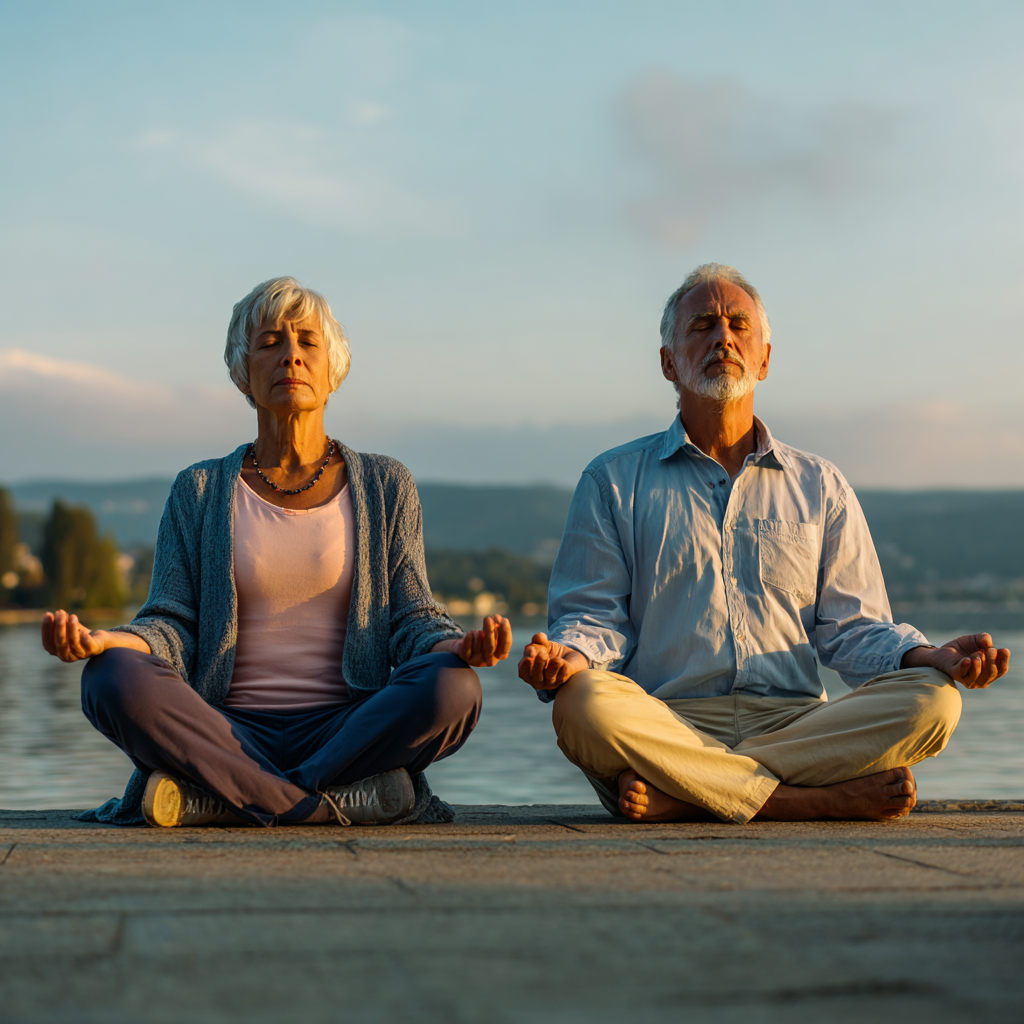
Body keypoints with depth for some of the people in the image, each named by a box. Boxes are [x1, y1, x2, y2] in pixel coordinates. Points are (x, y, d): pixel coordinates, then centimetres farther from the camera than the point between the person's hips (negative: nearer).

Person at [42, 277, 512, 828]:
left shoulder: (384, 486, 13)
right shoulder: (200, 491, 13)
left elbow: (412, 618, 7)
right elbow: (172, 623, 5)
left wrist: (456, 646, -18)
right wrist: (105, 640, -18)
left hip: (349, 727, 1)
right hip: (228, 730, 0)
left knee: (452, 688, -32)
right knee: (114, 679, -30)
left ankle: (210, 798, -28)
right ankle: (353, 798, -32)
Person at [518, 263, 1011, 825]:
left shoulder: (820, 486, 20)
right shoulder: (614, 481, 15)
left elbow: (853, 630, 15)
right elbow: (595, 615, 7)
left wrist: (935, 656, -6)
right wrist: (567, 656, -17)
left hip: (794, 723, 3)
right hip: (666, 729, -2)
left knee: (932, 700, -25)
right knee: (583, 705, -35)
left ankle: (678, 795, -26)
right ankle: (827, 798, -29)